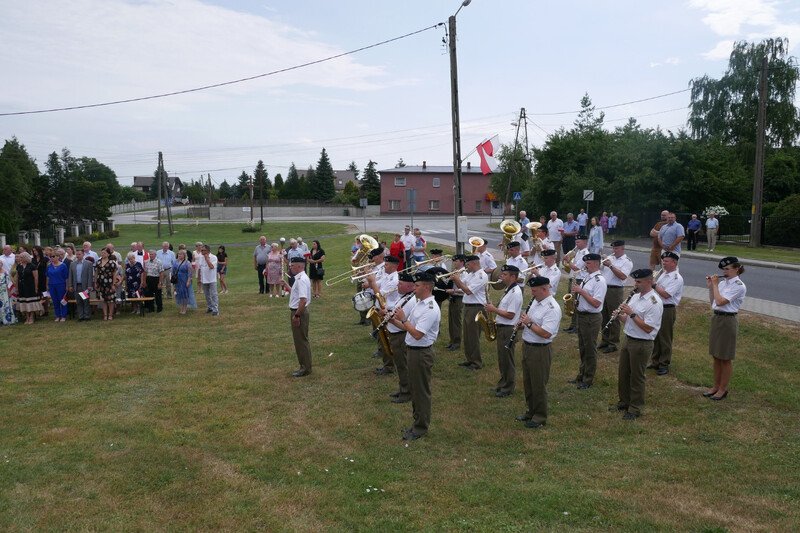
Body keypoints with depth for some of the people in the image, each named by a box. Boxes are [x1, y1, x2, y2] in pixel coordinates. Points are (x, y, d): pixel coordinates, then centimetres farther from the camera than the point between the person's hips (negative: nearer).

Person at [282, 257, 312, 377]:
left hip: (299, 312, -11)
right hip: (296, 312, 11)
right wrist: (286, 285, 24)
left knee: (302, 341, -1)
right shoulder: (299, 278, 12)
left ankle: (305, 369, 9)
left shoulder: (302, 280, -21)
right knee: (299, 340, 18)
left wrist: (297, 315, -25)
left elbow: (303, 300, -28)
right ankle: (304, 366, 28)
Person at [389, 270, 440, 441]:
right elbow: (409, 327, 15)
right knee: (415, 389, 19)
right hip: (413, 351, 10)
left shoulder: (431, 309, -22)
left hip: (422, 353, -10)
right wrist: (394, 321, 0)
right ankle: (417, 423, 32)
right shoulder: (420, 303, 10)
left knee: (421, 391, 3)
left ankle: (421, 428, 16)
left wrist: (403, 319, -19)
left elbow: (417, 334, -27)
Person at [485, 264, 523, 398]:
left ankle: (508, 388, 13)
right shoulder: (509, 290, 12)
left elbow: (510, 315, -24)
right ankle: (503, 385, 29)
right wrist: (496, 319, 7)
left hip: (508, 330, -10)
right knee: (502, 359, 18)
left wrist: (494, 309, -17)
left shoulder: (515, 293, -20)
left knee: (507, 360, 1)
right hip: (502, 328, 10)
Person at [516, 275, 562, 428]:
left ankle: (540, 417, 19)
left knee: (538, 385, 4)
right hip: (527, 346, 9)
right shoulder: (535, 301, 8)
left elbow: (546, 333, -29)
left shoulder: (552, 309, -21)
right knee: (528, 382, 19)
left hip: (540, 351, -9)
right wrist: (522, 323, 0)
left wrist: (529, 323, -21)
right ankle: (530, 412, 35)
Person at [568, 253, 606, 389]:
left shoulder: (599, 280, -18)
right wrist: (576, 292, 1)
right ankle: (582, 375, 31)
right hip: (581, 316, 9)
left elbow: (596, 303, -24)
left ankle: (588, 380, 15)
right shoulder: (587, 277, 11)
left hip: (591, 318, -9)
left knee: (590, 350, 3)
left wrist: (581, 291, -22)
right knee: (582, 348, 18)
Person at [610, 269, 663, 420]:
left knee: (637, 377, 4)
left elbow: (648, 328, -23)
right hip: (628, 339, 8)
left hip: (642, 344, -8)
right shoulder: (635, 297, 9)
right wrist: (620, 315, -6)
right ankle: (624, 402, 34)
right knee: (623, 373, 17)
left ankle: (635, 409, 18)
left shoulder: (654, 303, -18)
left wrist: (632, 313, -22)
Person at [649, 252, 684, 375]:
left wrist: (654, 285, -18)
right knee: (655, 336, 14)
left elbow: (666, 295, -24)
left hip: (667, 310, -8)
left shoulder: (677, 278, -15)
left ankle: (664, 365, 12)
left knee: (665, 339, 1)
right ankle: (655, 362, 26)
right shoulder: (663, 274, 13)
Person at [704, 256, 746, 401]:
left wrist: (715, 285, -14)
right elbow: (712, 302, 13)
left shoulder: (738, 286, -15)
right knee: (716, 356, 15)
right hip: (716, 318, 8)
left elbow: (720, 302, -23)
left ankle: (723, 389, 16)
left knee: (725, 358, 4)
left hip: (728, 321, -8)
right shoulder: (723, 283, 7)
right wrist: (710, 286, 4)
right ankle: (716, 386, 26)